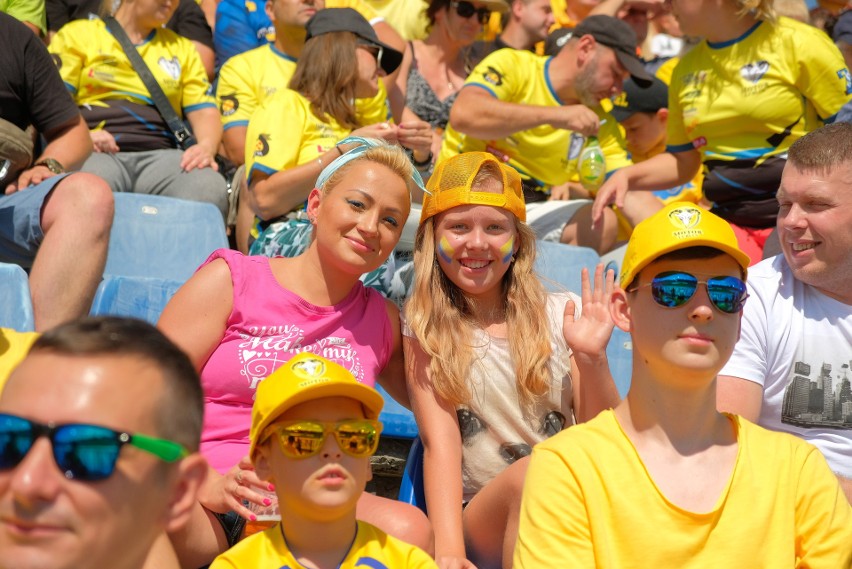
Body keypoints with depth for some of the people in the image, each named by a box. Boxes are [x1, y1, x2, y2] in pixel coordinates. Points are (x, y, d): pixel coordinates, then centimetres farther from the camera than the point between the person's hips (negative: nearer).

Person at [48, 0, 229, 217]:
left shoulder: (181, 48, 28)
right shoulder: (78, 34, 17)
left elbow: (204, 110, 16)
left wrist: (206, 146, -7)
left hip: (160, 155, 2)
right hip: (95, 153, -2)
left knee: (210, 190, -34)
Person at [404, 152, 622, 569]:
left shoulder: (559, 315, 10)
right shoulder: (425, 328, 6)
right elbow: (440, 444, -6)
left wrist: (592, 361, -10)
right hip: (477, 521, -1)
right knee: (529, 475, -34)